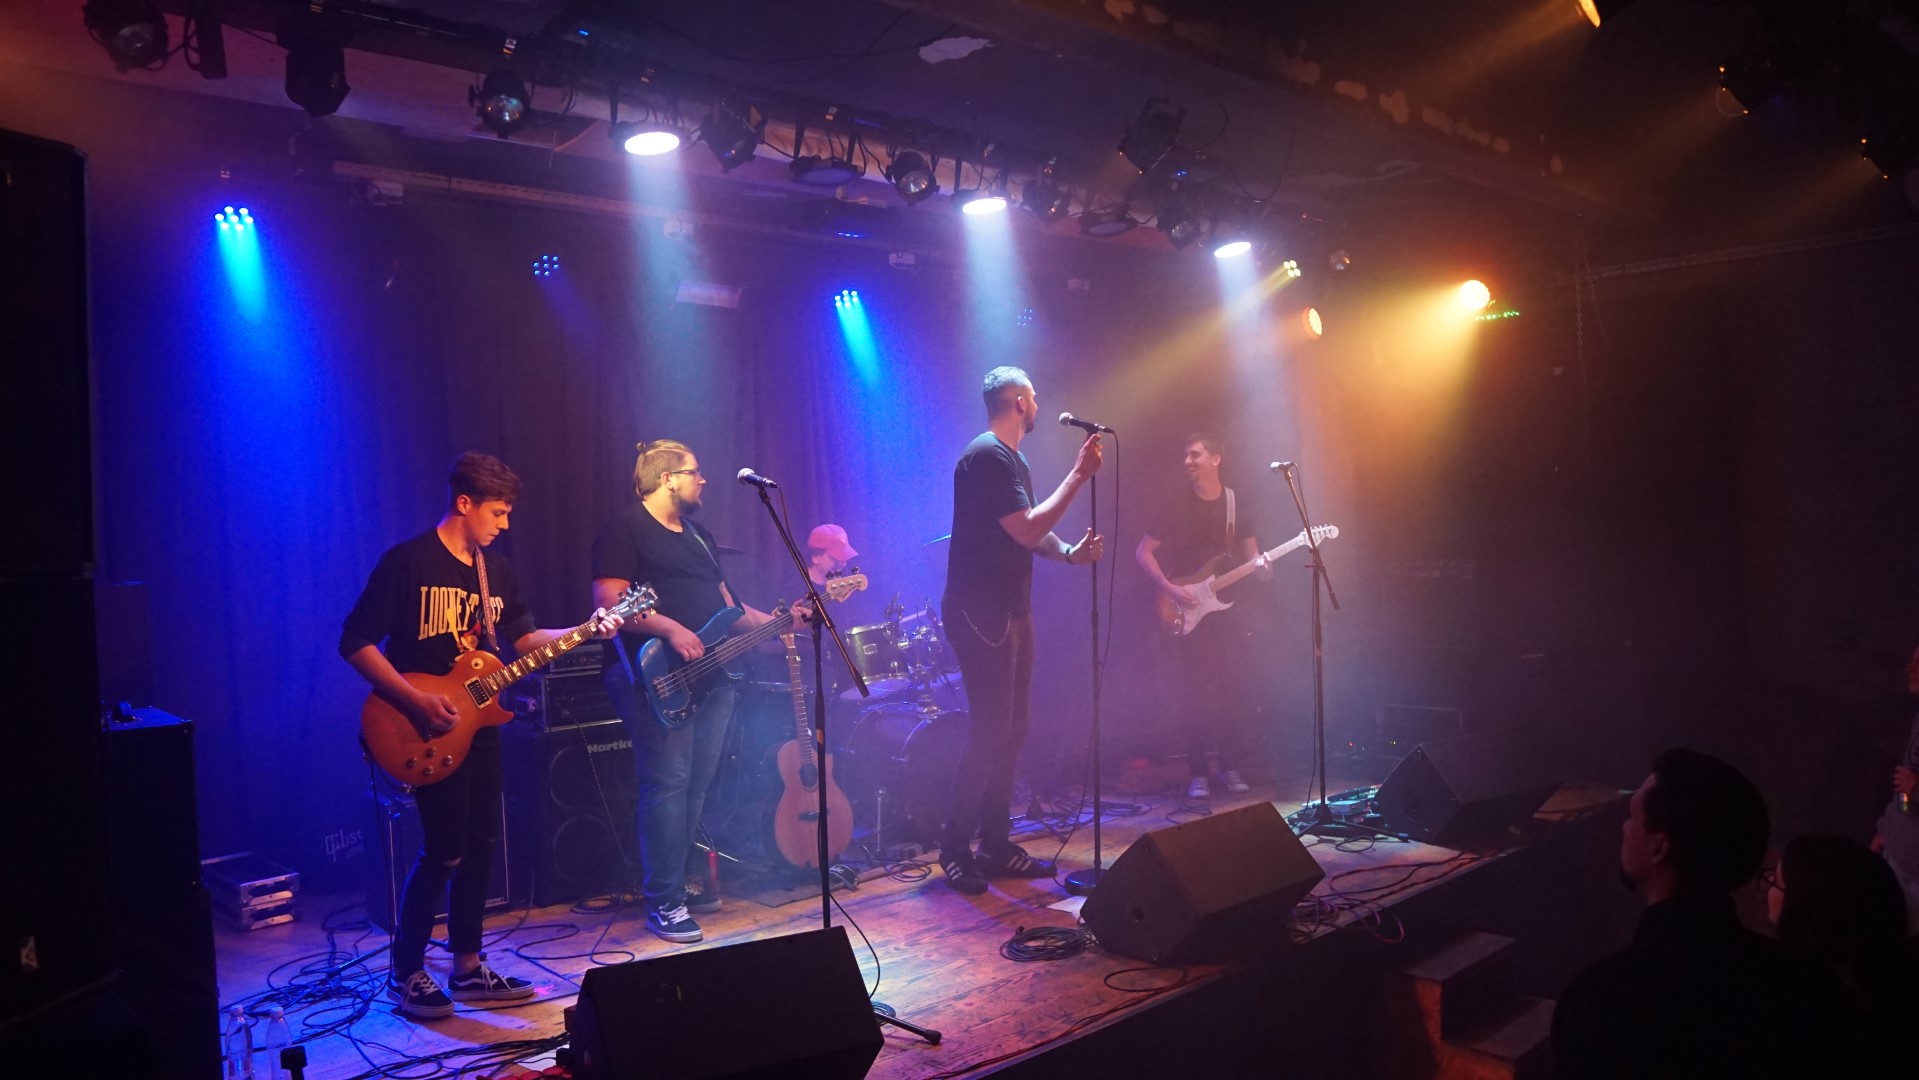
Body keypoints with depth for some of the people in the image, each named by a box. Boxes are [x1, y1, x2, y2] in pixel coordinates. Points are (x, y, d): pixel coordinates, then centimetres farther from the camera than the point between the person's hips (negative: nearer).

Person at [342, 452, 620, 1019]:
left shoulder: (497, 572, 11)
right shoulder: (406, 562, -11)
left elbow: (525, 638, 18)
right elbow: (355, 641, -13)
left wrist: (585, 631, 3)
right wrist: (415, 698, -21)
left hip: (478, 727, 8)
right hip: (428, 731, -7)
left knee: (481, 845, 10)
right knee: (444, 851, -8)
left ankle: (468, 967, 22)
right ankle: (406, 973, 9)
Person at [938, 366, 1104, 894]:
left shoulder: (1012, 459, 17)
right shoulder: (987, 456, -15)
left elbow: (1030, 532, 20)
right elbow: (1027, 530, -22)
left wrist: (1071, 552, 1)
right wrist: (1078, 475, -19)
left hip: (1010, 612, 10)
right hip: (980, 615, -10)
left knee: (1012, 729, 11)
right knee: (991, 731, -10)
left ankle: (996, 846, 18)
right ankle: (955, 851, 0)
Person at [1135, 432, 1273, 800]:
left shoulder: (1238, 506, 6)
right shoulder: (1177, 507, -1)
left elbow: (1251, 554, 12)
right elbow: (1143, 552, -1)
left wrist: (1262, 570, -11)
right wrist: (1169, 589, -13)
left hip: (1230, 609, 2)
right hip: (1188, 613, -2)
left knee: (1235, 693, 2)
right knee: (1197, 696, -5)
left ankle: (1229, 766, 16)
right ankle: (1197, 773, 4)